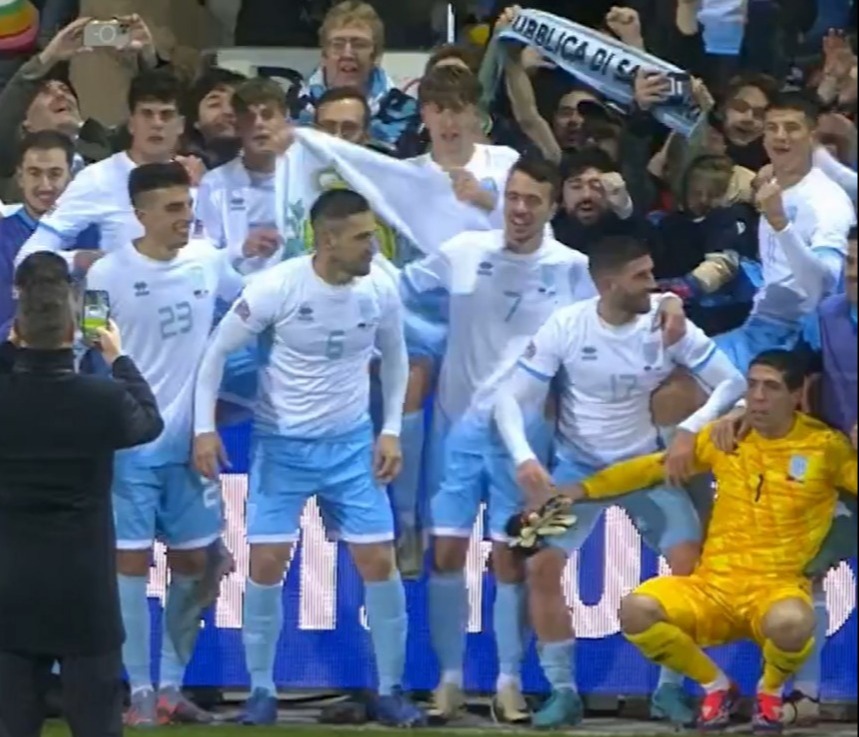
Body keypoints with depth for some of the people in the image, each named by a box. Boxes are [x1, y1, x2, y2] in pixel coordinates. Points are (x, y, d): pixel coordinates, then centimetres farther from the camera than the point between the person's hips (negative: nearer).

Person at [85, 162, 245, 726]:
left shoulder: (208, 261, 0)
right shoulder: (106, 275, -12)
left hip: (191, 440, 5)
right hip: (131, 443, -5)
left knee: (193, 563, 8)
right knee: (133, 561, -3)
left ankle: (172, 687, 19)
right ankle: (141, 692, 3)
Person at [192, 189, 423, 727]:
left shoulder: (381, 288, -9)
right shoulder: (277, 287, -20)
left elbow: (395, 357, 9)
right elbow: (219, 351, -8)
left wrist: (392, 431, 4)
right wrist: (205, 428, -10)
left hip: (352, 442, 2)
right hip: (282, 444, -2)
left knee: (379, 561, -1)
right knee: (266, 564, -4)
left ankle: (391, 691, 10)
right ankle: (262, 691, 11)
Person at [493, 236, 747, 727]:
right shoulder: (566, 327, -17)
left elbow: (733, 382, -11)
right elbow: (514, 399, -13)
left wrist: (692, 429, -26)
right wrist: (525, 459, -29)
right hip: (578, 466, -1)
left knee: (692, 565, -13)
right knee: (543, 566, -13)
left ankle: (670, 687, 3)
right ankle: (563, 691, 2)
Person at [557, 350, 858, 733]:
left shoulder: (825, 446, -1)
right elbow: (653, 467, 17)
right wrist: (582, 489, 12)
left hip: (777, 587, -3)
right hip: (713, 586, 3)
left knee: (790, 624, -41)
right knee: (636, 610, -26)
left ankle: (771, 690, 1)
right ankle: (715, 685, 4)